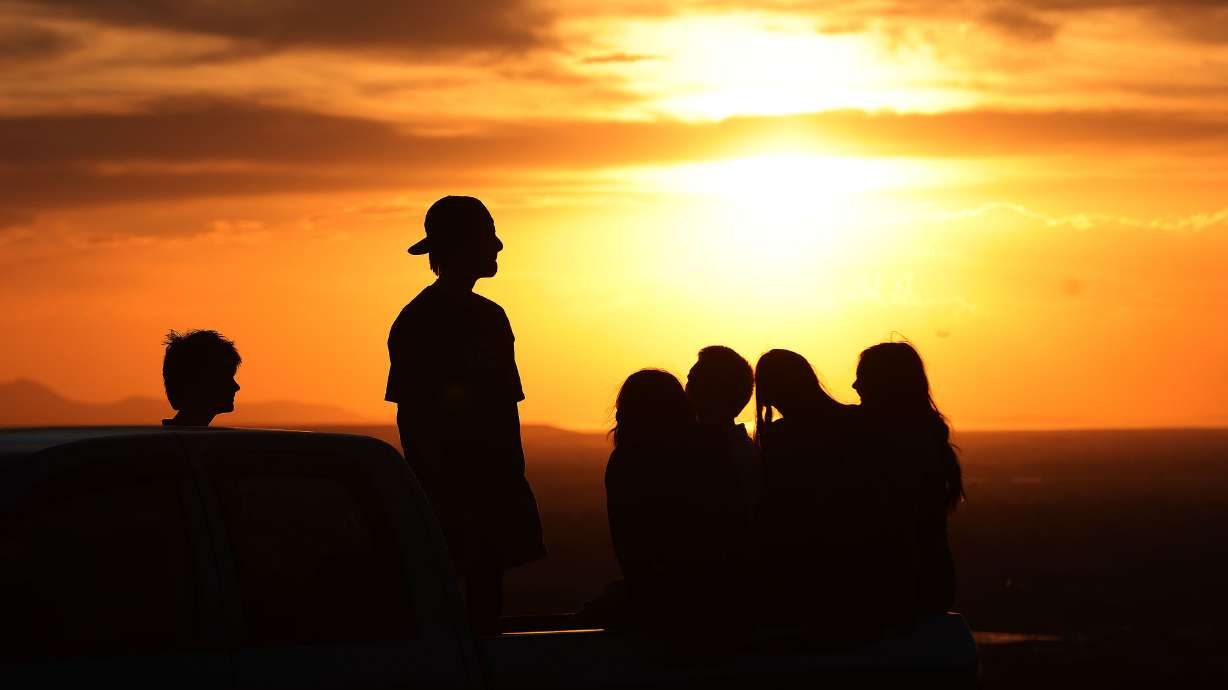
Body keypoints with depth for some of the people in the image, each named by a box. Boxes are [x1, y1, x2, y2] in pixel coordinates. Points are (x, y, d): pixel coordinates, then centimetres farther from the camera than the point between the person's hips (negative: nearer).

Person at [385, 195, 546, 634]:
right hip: (448, 485, -8)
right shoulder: (419, 322, -8)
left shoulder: (491, 318, 16)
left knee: (488, 592, 9)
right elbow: (410, 416, -11)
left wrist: (515, 481, 17)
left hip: (493, 483, 8)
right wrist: (430, 490, -15)